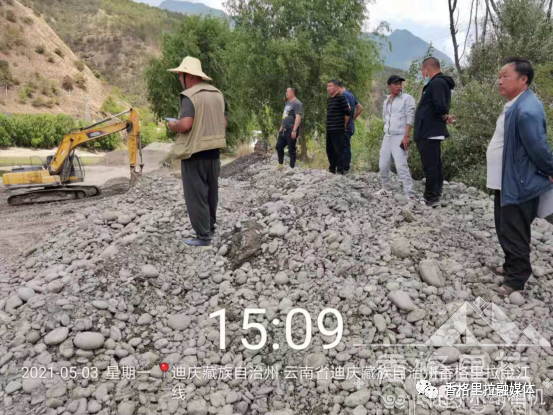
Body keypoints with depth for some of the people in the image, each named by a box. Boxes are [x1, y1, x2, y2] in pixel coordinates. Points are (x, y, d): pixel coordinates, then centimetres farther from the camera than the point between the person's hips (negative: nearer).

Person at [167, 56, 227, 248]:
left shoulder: (190, 95, -16)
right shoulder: (217, 93, 8)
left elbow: (185, 125, -25)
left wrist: (172, 126, -6)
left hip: (195, 152, -8)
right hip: (214, 150, 8)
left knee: (196, 194, 1)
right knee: (211, 191, 18)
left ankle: (203, 236, 6)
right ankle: (209, 227, 32)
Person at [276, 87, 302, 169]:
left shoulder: (296, 103, -11)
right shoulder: (288, 102, 17)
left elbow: (298, 117, -19)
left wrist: (294, 130, -24)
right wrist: (281, 127, 22)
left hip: (291, 130, -9)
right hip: (284, 130, 9)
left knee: (291, 149, -3)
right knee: (279, 146, 11)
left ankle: (292, 167, 5)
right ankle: (280, 164, 23)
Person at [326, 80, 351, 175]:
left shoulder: (341, 98, -9)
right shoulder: (330, 99, 16)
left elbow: (347, 113, -12)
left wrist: (344, 125, -3)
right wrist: (328, 126, 16)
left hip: (337, 130, -8)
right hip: (329, 129, 8)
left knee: (338, 150, -4)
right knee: (330, 150, 13)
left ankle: (340, 171, 2)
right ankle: (332, 169, 24)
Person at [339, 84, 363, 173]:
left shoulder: (343, 95, -12)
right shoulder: (351, 94, 17)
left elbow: (348, 108, -26)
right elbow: (360, 108, 20)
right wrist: (353, 118, 16)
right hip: (351, 125, 9)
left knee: (345, 147, -6)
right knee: (347, 147, 14)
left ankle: (345, 168, -3)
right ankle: (346, 168, 19)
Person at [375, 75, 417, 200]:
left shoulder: (407, 98, -2)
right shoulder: (386, 102, 16)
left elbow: (410, 118, -11)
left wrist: (406, 136, -19)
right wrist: (387, 133, 13)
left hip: (400, 137, -6)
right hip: (387, 137, 6)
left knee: (401, 166, -16)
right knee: (383, 166, 9)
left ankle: (409, 195, -16)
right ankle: (386, 188, 26)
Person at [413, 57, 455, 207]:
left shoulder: (436, 83, -15)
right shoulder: (442, 82, 18)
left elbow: (440, 106, -26)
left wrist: (445, 118, -9)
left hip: (429, 133, -11)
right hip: (432, 132, 11)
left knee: (430, 167, -7)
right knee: (435, 165, 14)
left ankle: (430, 199, -2)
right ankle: (435, 197, 22)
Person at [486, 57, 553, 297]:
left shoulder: (527, 110, -23)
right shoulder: (513, 106, 10)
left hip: (518, 185, -10)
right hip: (506, 183, 10)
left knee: (513, 234, 2)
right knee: (505, 230, 21)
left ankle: (516, 279, 17)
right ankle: (512, 267, 39)